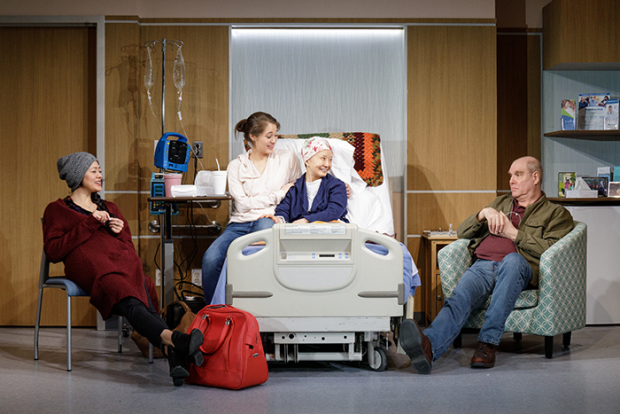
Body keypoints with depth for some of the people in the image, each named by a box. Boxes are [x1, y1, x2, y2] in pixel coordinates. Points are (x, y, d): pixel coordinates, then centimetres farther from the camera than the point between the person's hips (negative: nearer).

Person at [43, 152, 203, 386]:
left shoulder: (109, 208, 36)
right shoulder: (57, 210, 22)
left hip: (122, 261, 4)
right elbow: (53, 251, 5)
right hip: (88, 264, -4)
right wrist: (90, 223, 2)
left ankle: (173, 354, -57)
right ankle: (171, 337, -64)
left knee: (143, 299, -34)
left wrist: (121, 232, 9)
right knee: (128, 301, -38)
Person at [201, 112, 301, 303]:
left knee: (266, 225, -40)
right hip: (239, 223, 1)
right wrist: (278, 195, -2)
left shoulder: (287, 159, 14)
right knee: (210, 258, -29)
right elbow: (242, 204, -1)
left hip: (269, 221, -1)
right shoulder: (236, 166, 12)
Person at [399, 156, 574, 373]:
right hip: (482, 265, 3)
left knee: (512, 260, -41)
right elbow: (462, 232, 27)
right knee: (461, 294, -32)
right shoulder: (500, 203, 35)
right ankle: (429, 345, -62)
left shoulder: (557, 214, 21)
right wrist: (483, 214, 8)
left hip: (519, 268, -3)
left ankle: (487, 343, -44)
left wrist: (513, 233, -1)